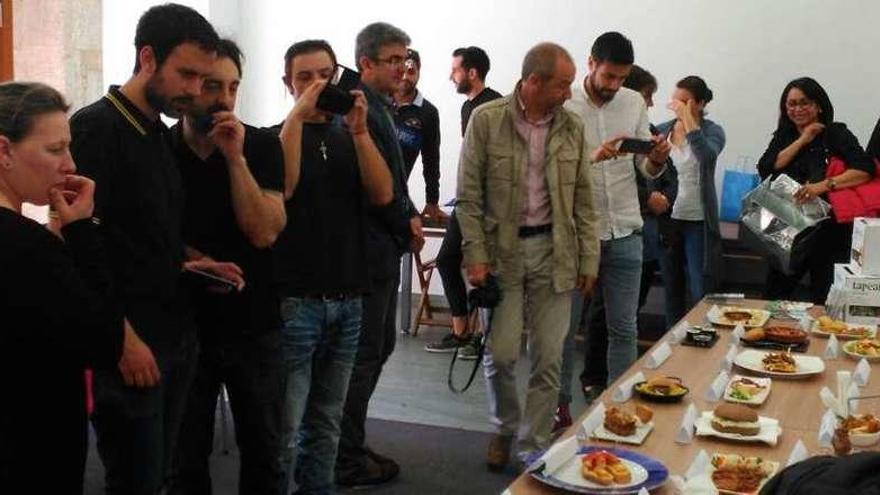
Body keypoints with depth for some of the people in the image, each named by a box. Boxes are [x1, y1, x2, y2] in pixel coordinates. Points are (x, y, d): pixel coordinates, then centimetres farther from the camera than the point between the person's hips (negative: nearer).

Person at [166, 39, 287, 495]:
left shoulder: (261, 146, -6)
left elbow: (264, 232, -16)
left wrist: (235, 156, -21)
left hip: (254, 326, 0)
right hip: (182, 325, 0)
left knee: (263, 450, 13)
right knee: (186, 457, 11)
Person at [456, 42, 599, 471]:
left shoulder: (572, 127, 4)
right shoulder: (486, 119, -5)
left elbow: (582, 198, 9)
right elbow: (469, 196, -4)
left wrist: (589, 258, 5)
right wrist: (475, 255, -9)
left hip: (553, 250, 3)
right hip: (503, 249, -2)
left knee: (548, 358, 3)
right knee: (501, 354, -1)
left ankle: (533, 448, 16)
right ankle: (504, 427, 26)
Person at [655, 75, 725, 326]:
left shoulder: (712, 131, -5)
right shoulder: (662, 131, 4)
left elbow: (707, 155, -27)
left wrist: (688, 119, -24)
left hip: (698, 221, -4)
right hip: (667, 218, 4)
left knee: (700, 293, -4)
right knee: (672, 290, 14)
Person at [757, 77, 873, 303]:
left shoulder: (836, 134, -5)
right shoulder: (783, 136, 10)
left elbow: (865, 169, -18)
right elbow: (766, 170, -6)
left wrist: (823, 185, -31)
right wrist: (802, 140, -8)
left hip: (828, 231, -4)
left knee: (823, 301, 3)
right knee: (773, 297, 10)